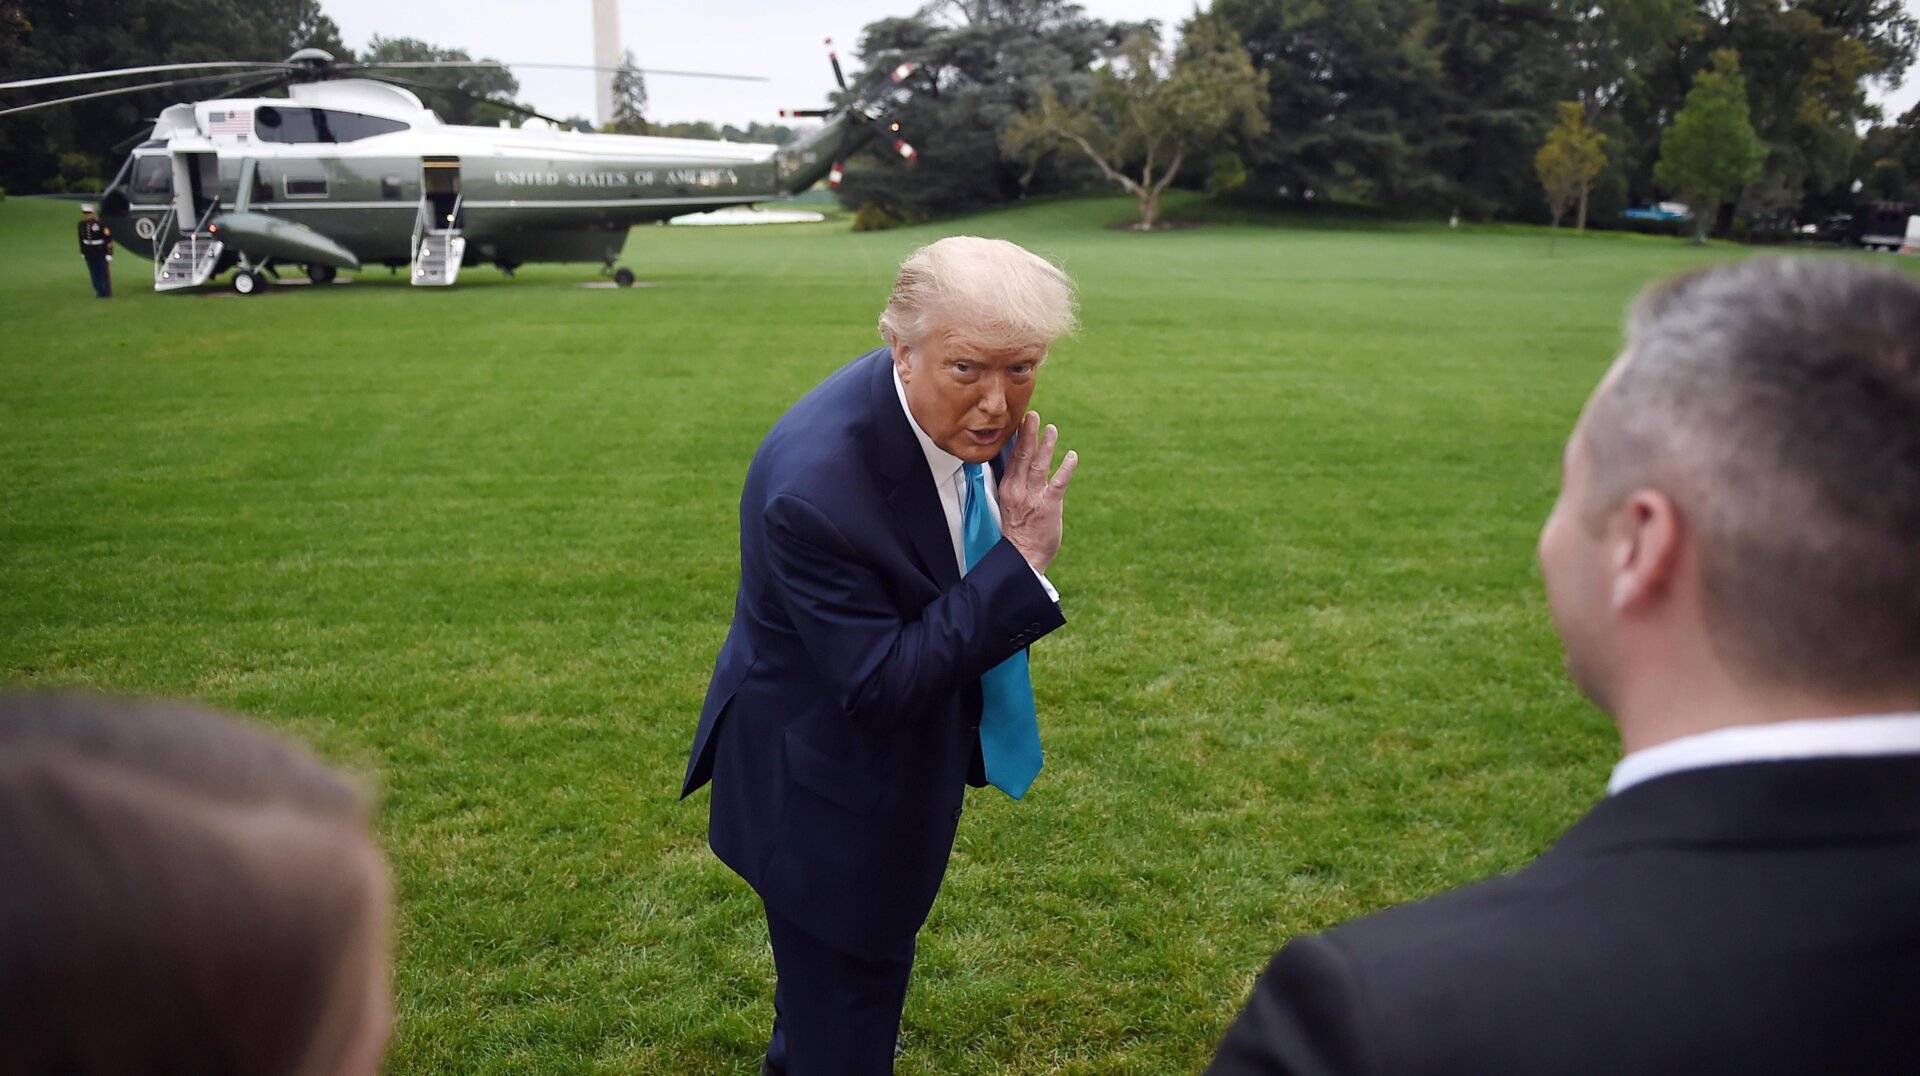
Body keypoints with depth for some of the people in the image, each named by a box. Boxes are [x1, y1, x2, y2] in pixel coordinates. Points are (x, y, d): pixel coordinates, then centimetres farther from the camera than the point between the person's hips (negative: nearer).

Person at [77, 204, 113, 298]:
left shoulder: (99, 225, -19)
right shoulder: (81, 224, -1)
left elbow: (108, 239, -17)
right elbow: (81, 238, 10)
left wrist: (109, 254, -19)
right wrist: (82, 252, 14)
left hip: (101, 251, -5)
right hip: (89, 253, 5)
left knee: (104, 272, 2)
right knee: (94, 272, 9)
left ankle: (107, 292, 12)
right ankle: (100, 291, 20)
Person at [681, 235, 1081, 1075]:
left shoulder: (970, 416, -14)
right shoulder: (813, 489, -38)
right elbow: (879, 685, -32)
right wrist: (1020, 563, -36)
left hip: (906, 763, 8)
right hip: (827, 793, -8)